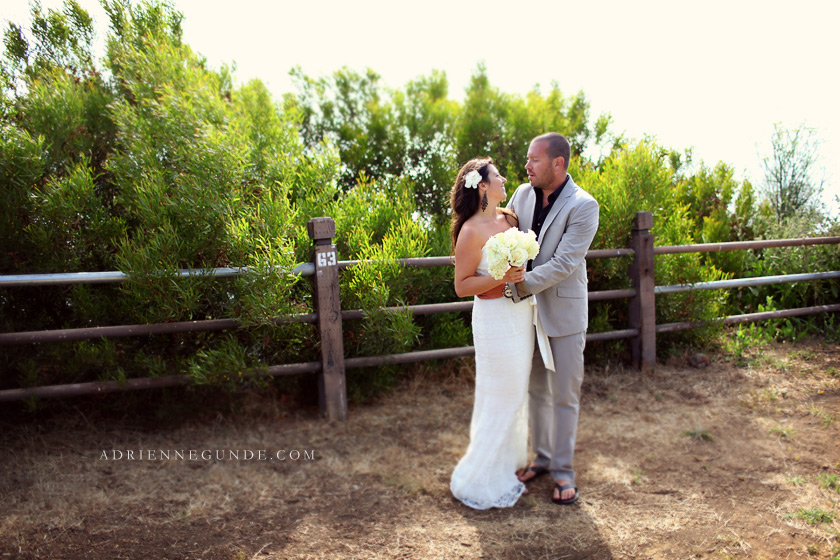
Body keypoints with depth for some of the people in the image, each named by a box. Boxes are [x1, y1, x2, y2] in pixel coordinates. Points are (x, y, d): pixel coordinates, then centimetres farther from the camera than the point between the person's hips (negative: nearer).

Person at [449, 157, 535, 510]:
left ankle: (508, 461, 39)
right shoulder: (472, 231, -16)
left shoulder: (509, 218, 6)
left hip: (522, 313, 8)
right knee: (500, 398, 2)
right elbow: (461, 286, -15)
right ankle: (478, 480, 19)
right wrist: (501, 278, -25)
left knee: (516, 392, 19)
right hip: (496, 319, -8)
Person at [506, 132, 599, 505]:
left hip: (564, 312, -5)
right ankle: (542, 458, 34)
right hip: (527, 309, 5)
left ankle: (563, 470, 23)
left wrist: (519, 286, -24)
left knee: (565, 395, 7)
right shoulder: (522, 194, 1)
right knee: (536, 390, 17)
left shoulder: (582, 206, -15)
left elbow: (564, 264, -21)